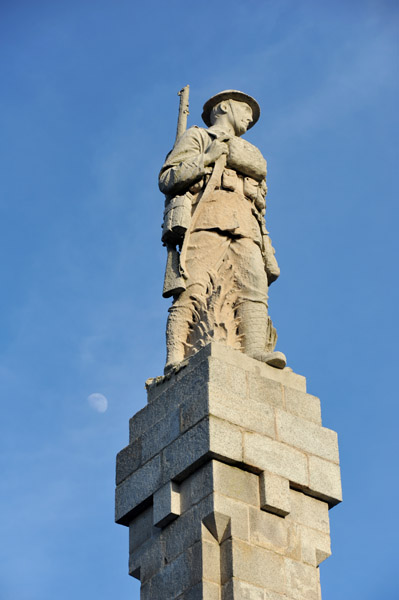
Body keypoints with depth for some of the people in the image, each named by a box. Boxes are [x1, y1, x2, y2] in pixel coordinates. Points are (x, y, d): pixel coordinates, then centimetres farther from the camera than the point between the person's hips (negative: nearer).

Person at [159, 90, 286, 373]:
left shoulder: (250, 155, 39)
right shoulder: (196, 137, 23)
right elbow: (167, 178, 8)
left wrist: (269, 256, 17)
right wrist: (206, 159, -4)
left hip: (245, 232, 5)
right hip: (207, 219, -5)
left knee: (252, 285, -20)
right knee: (194, 288, -21)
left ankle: (255, 350, -37)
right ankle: (176, 359, -33)